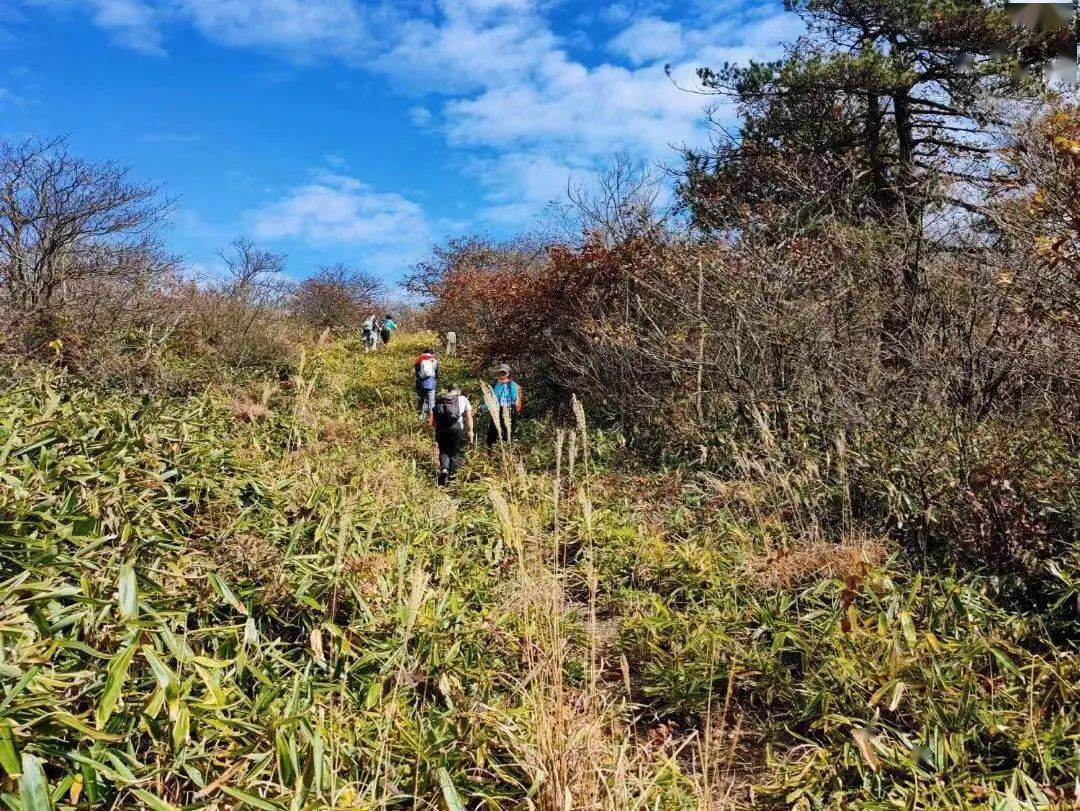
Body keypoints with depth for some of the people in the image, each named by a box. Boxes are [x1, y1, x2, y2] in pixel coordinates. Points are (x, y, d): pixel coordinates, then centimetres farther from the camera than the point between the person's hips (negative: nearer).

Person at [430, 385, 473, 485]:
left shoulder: (439, 400, 17)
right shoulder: (463, 399, 12)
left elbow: (430, 420, 12)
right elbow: (469, 417, 6)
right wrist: (470, 432, 9)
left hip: (441, 429, 2)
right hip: (456, 428, -2)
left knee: (443, 451, 17)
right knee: (456, 452, 15)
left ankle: (444, 469, -4)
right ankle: (452, 475, 14)